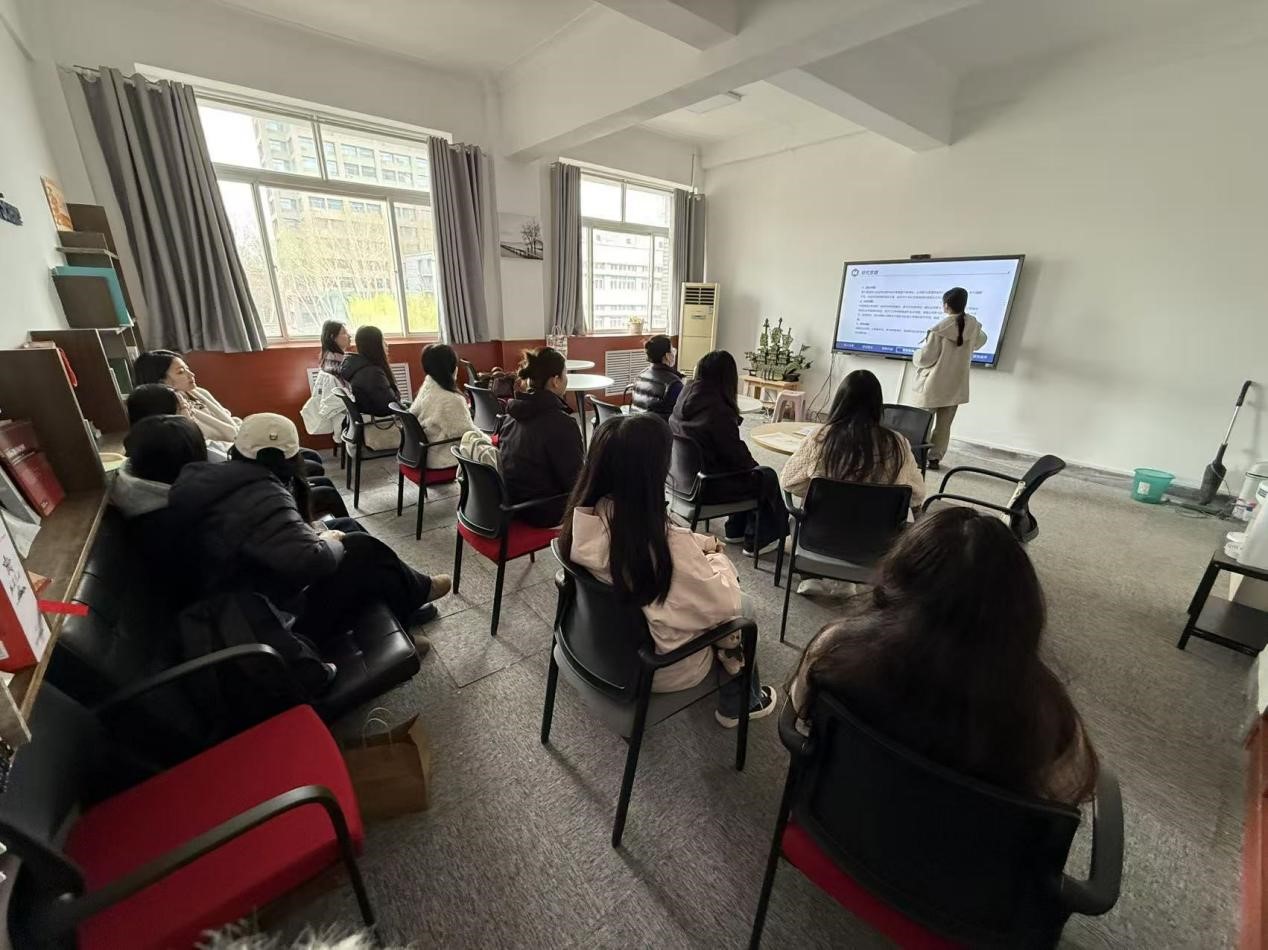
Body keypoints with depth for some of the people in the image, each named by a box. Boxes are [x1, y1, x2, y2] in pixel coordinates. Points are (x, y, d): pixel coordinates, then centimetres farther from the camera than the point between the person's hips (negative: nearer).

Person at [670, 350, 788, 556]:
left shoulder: (685, 400, -1)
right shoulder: (718, 412, -25)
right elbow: (736, 454, -16)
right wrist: (753, 464, 4)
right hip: (707, 487, -8)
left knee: (748, 470, 25)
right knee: (767, 476, 13)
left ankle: (735, 531, 35)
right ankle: (757, 541, 25)